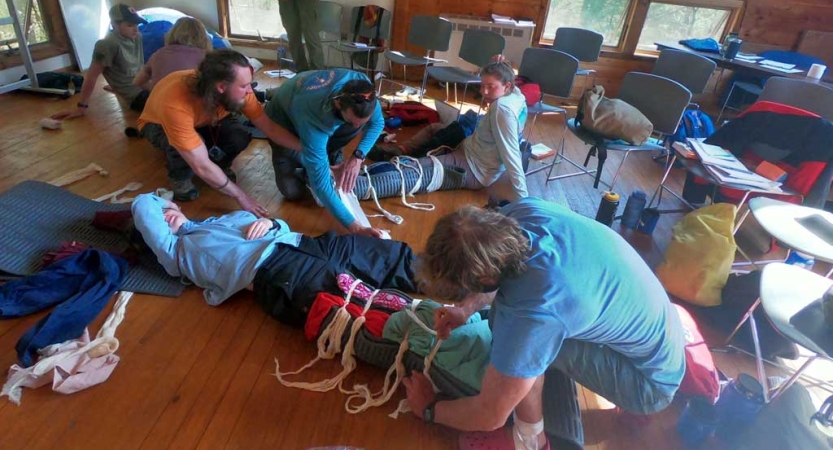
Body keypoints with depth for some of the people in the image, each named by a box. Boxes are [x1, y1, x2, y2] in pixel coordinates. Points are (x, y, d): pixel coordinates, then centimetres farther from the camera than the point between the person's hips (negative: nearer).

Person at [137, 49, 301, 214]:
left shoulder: (236, 90, -31)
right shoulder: (177, 106, -44)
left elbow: (269, 127, -23)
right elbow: (202, 167, -40)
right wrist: (240, 196, -33)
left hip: (204, 119, 4)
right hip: (160, 124, -3)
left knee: (239, 137, -26)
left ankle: (219, 166, 6)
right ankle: (180, 177, -3)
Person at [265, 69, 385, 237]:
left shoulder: (361, 84, -34)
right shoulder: (313, 118, -46)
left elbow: (378, 122, -13)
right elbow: (320, 183, -46)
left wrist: (358, 157, -28)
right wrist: (355, 227, -51)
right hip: (285, 121, -4)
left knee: (357, 117, -27)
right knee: (292, 191, -17)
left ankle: (329, 155, 0)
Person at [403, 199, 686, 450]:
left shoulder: (532, 313, -39)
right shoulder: (522, 210, -19)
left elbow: (490, 415, -22)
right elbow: (495, 269, 5)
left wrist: (428, 409, -5)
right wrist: (466, 308, -6)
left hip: (652, 380, -7)